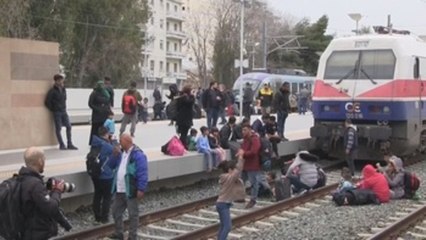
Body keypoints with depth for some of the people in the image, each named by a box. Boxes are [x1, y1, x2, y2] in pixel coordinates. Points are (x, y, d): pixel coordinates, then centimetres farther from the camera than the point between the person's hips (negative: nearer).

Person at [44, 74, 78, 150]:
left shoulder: (63, 89, 8)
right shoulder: (52, 91, -10)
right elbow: (47, 102, -9)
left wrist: (64, 108, 11)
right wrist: (53, 110, -3)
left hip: (64, 112, 6)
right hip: (57, 112, -6)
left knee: (69, 126, 2)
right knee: (58, 128, 0)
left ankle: (70, 144, 8)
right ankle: (61, 145, 7)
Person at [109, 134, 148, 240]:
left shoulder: (138, 155, -15)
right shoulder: (121, 152, 11)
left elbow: (142, 173, -19)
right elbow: (112, 166, 16)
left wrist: (141, 189, -22)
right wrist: (115, 155, -1)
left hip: (131, 191, -9)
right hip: (119, 191, 9)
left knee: (133, 214, 3)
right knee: (116, 211, 17)